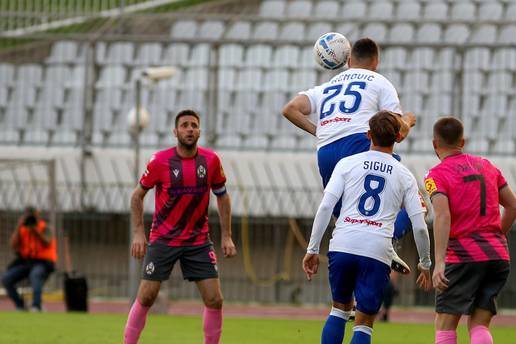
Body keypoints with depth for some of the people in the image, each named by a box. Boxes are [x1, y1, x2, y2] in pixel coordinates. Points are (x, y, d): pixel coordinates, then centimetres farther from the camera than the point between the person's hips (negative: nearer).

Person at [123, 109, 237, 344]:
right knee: (146, 297, -4)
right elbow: (138, 195, 1)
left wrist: (226, 237, 5)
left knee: (214, 300, -5)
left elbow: (222, 197, 10)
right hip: (163, 240, -2)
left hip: (198, 241, 2)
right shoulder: (160, 161, -10)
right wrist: (139, 233, -7)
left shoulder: (211, 161, -4)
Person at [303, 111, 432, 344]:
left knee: (340, 308, 22)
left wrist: (313, 249, 3)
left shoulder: (347, 164, 9)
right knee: (364, 324, 6)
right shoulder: (405, 176, 11)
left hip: (342, 246, 1)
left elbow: (325, 206, -1)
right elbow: (419, 226, 9)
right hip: (377, 252, -1)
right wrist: (425, 264, 22)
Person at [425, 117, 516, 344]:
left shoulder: (436, 175, -4)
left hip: (464, 257, -5)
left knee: (445, 324, 2)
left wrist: (439, 262, -24)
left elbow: (443, 217, -19)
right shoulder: (486, 166, 14)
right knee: (478, 325, 7)